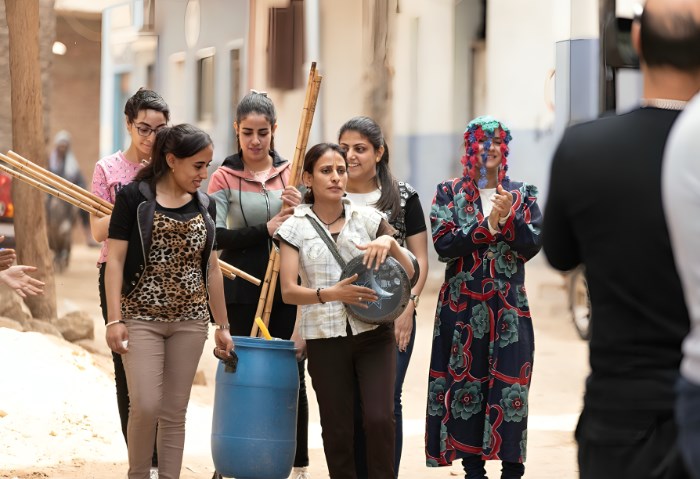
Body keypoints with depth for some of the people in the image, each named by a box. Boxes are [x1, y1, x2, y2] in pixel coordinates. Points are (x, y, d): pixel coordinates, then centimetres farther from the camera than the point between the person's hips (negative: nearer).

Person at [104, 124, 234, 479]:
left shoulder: (205, 206, 9)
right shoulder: (134, 197, -5)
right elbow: (115, 260, -7)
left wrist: (222, 325, 14)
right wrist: (114, 319, -14)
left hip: (190, 321, 4)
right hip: (141, 317, -4)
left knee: (175, 412, 4)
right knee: (145, 405, -12)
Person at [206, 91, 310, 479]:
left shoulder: (290, 173, 8)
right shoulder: (224, 177, 0)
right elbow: (215, 236, -10)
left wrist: (300, 211, -11)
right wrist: (265, 231, -19)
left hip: (286, 287, 2)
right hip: (243, 290, -2)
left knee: (292, 376, 4)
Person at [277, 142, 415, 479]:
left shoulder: (368, 218, 6)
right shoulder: (295, 227, 3)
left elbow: (409, 272, 7)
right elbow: (289, 291, -5)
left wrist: (389, 242, -12)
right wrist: (330, 293, -22)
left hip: (373, 334, 0)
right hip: (325, 338, 0)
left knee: (379, 418, -13)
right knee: (337, 428, 3)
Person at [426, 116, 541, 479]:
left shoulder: (522, 194, 8)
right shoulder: (449, 193, 5)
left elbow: (532, 246, -2)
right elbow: (443, 244, -8)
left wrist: (508, 218, -18)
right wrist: (488, 224, -16)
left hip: (510, 309, 0)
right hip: (462, 306, 0)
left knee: (511, 387, -4)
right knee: (465, 385, 1)